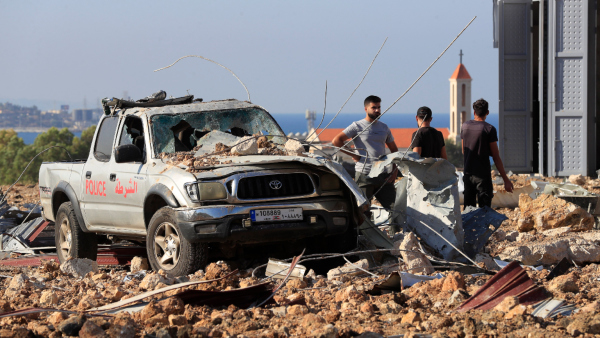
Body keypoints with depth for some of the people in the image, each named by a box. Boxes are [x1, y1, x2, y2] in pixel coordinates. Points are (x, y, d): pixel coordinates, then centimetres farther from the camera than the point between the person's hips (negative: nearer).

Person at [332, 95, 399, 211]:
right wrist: (353, 155, -8)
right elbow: (336, 141, -8)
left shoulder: (384, 127, 16)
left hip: (383, 175, 5)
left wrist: (395, 170, 8)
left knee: (394, 206, -3)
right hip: (364, 175, -4)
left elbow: (394, 150, 22)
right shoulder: (357, 126, 0)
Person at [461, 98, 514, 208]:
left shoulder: (465, 126, 5)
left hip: (468, 173, 5)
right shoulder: (489, 129, -11)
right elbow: (496, 157, -11)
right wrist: (506, 179, -7)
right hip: (483, 175, -5)